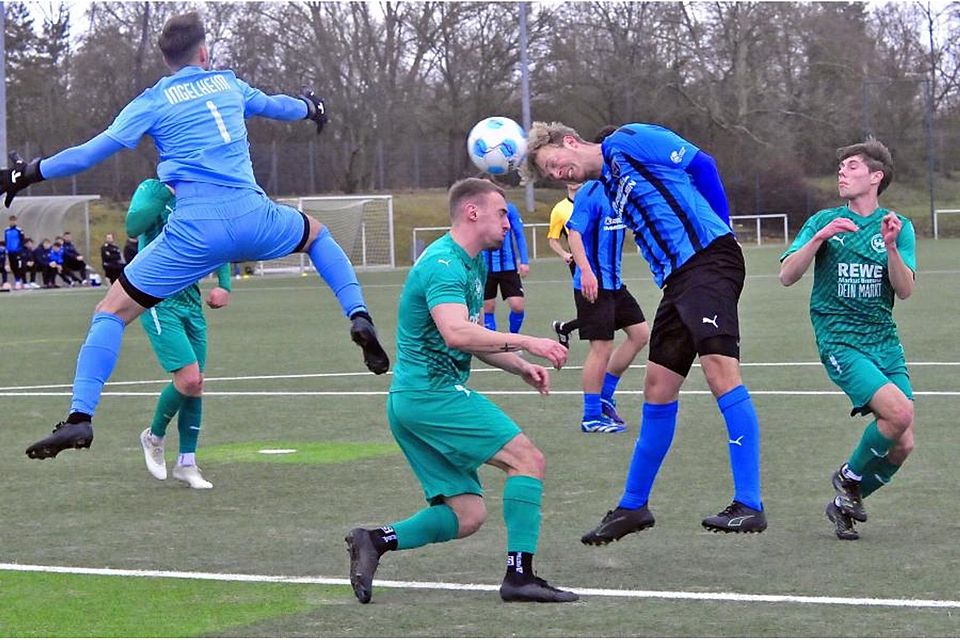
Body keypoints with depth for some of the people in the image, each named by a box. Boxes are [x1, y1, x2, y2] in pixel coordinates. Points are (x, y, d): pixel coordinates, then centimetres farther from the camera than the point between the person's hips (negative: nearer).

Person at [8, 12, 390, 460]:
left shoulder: (153, 101, 7)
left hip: (194, 229, -3)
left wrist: (30, 173, 10)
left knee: (113, 310, 3)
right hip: (252, 215, 3)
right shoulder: (228, 83, 17)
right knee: (316, 233, 36)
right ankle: (358, 317, 16)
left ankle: (80, 417, -14)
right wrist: (310, 107, 58)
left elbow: (94, 151, 1)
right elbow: (275, 106, 36)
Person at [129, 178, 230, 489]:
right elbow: (133, 227, -24)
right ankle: (154, 437, 11)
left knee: (195, 385, 5)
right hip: (158, 301, -6)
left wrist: (224, 286, 6)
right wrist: (167, 190, -26)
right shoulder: (153, 189, -7)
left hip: (191, 299, 6)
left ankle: (186, 463, 18)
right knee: (189, 379, -15)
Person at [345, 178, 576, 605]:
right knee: (527, 458, -12)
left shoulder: (473, 264, 19)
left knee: (467, 515, 6)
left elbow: (472, 338, 27)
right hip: (433, 391, -10)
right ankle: (519, 576, -14)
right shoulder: (443, 265, -14)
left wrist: (520, 368, 14)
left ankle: (375, 541, 0)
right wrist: (526, 343, -29)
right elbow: (456, 334, -30)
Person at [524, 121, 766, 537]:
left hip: (708, 259, -9)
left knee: (720, 370, -21)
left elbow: (700, 163, -4)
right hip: (677, 279, 10)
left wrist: (720, 229, 0)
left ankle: (749, 506, -24)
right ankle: (633, 506, 23)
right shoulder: (605, 189, 23)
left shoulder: (626, 142, -1)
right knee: (658, 390, 13)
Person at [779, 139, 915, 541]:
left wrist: (891, 246, -19)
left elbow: (904, 290, -4)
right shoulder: (823, 222, 5)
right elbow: (787, 276, -5)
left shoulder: (899, 227, 8)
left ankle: (845, 503, 20)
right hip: (839, 339, -3)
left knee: (902, 445, -5)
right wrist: (818, 239, -18)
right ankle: (850, 478, 0)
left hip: (884, 340, 3)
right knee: (899, 411, -25)